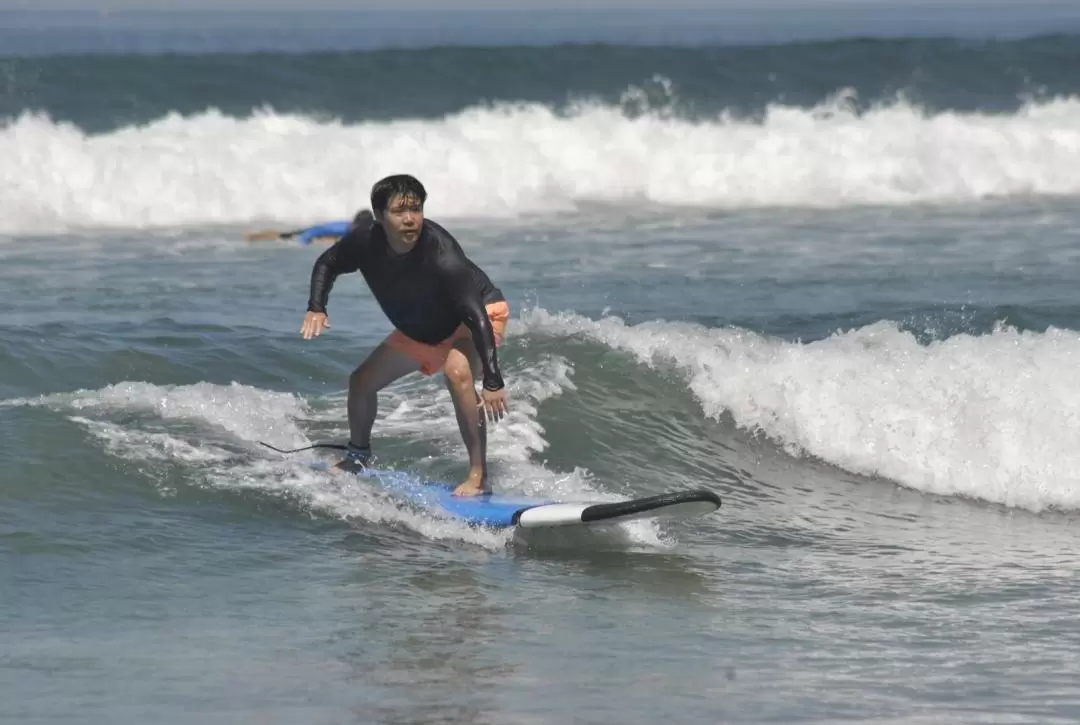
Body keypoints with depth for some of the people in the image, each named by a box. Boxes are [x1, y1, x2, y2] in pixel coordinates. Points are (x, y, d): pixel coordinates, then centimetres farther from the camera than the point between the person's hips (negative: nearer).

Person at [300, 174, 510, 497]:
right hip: (420, 328, 7)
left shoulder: (440, 254, -39)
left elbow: (477, 316, -40)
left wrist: (493, 381, -46)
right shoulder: (366, 240, -23)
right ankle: (358, 456, 41)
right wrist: (316, 309, -18)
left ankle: (479, 476, -34)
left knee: (457, 371, -37)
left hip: (484, 312, -7)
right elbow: (327, 264, 0)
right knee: (361, 382, 11)